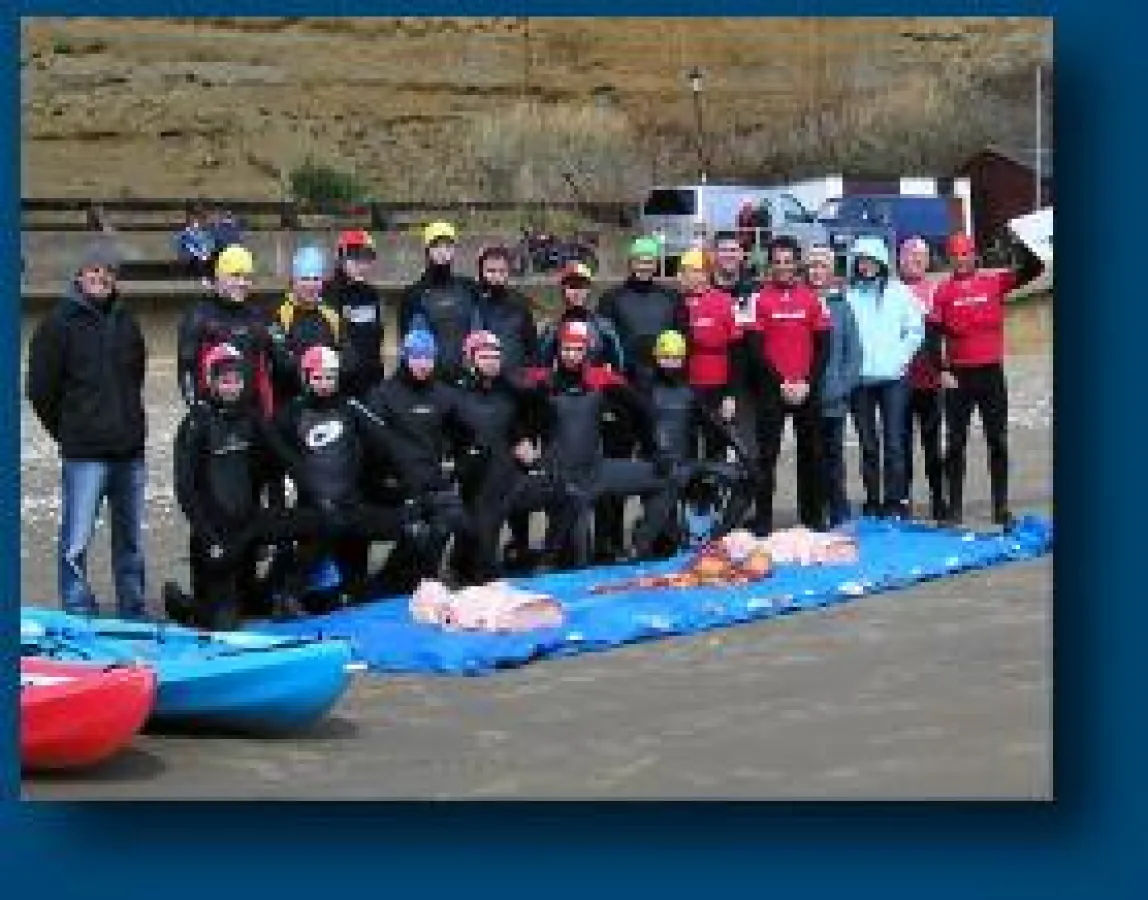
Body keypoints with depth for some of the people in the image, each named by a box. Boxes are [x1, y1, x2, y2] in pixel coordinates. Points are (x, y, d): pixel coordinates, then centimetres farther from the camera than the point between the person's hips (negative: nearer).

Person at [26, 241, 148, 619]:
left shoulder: (127, 322, 11)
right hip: (84, 453, -5)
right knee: (76, 541, -5)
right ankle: (78, 613, 2)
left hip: (130, 449, 5)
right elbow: (41, 389, -3)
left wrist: (128, 424, 14)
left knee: (131, 538, 12)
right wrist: (67, 431, 2)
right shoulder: (59, 322, -4)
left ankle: (133, 611, 22)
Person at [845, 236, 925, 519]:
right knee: (867, 443, 6)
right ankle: (872, 501, 13)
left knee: (894, 442, -5)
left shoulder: (899, 292, 5)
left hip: (893, 378, -1)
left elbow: (916, 330, 5)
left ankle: (896, 501, -2)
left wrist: (900, 357, -4)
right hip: (860, 379, 1)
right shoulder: (848, 294, 6)